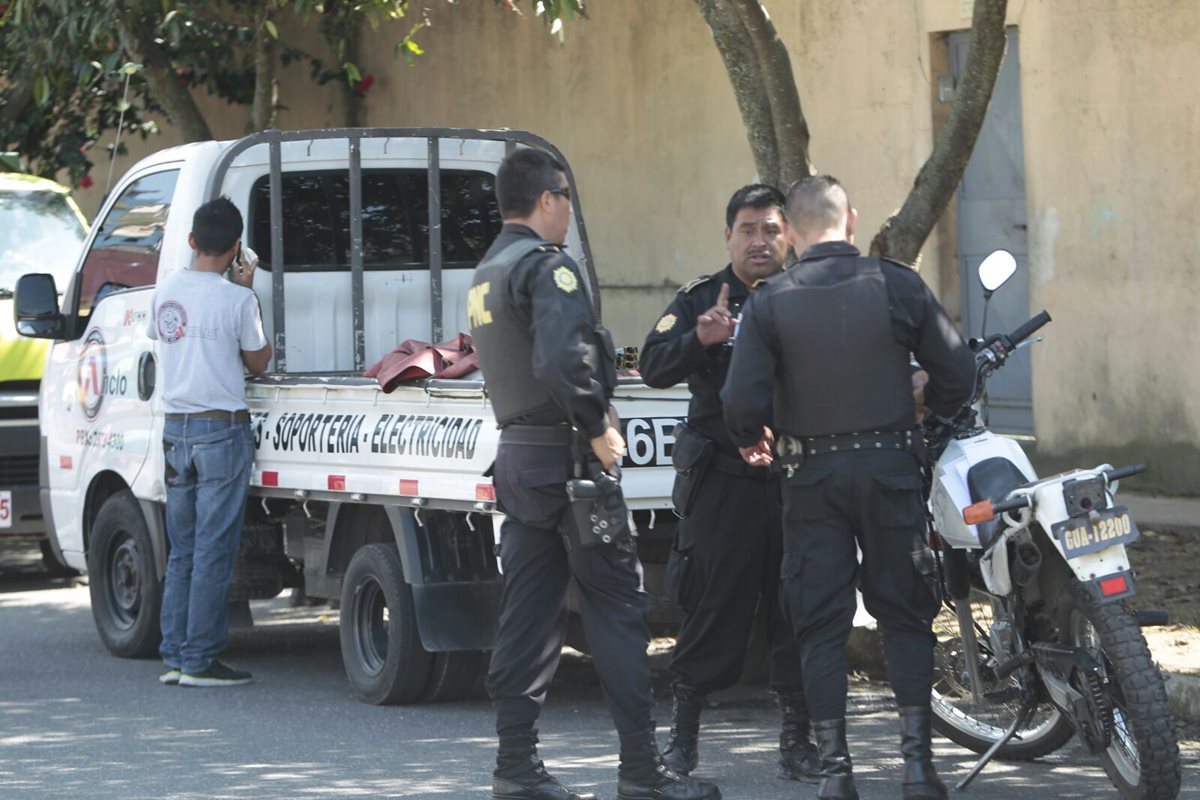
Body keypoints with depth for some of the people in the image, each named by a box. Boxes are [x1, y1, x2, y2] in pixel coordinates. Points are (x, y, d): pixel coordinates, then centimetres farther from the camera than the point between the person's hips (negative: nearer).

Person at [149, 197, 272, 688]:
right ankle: (199, 661, -2)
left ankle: (174, 657, 12)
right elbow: (258, 361, 0)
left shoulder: (166, 291, 4)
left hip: (176, 427, 6)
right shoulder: (236, 299, -12)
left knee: (181, 551, 12)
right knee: (214, 553, -2)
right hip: (222, 428, -6)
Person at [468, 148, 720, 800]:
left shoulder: (484, 276, 16)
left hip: (516, 451, 9)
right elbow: (560, 361, -26)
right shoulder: (548, 267, -13)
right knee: (617, 607, -5)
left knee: (527, 612, 9)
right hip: (567, 457, -9)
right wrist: (597, 428, -16)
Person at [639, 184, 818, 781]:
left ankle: (798, 737, 12)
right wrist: (700, 338, -24)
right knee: (711, 607, 1)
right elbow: (653, 368, -7)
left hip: (795, 480, 1)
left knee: (796, 614, 4)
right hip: (722, 481, -1)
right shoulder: (702, 300, 6)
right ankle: (683, 735, 12)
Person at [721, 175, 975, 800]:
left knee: (821, 624, 6)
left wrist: (752, 440, 10)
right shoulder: (898, 286, -4)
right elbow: (957, 372, -1)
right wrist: (927, 412, 19)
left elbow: (743, 400, -12)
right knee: (905, 614, 9)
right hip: (890, 466, 0)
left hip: (813, 474, 0)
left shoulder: (769, 302, -6)